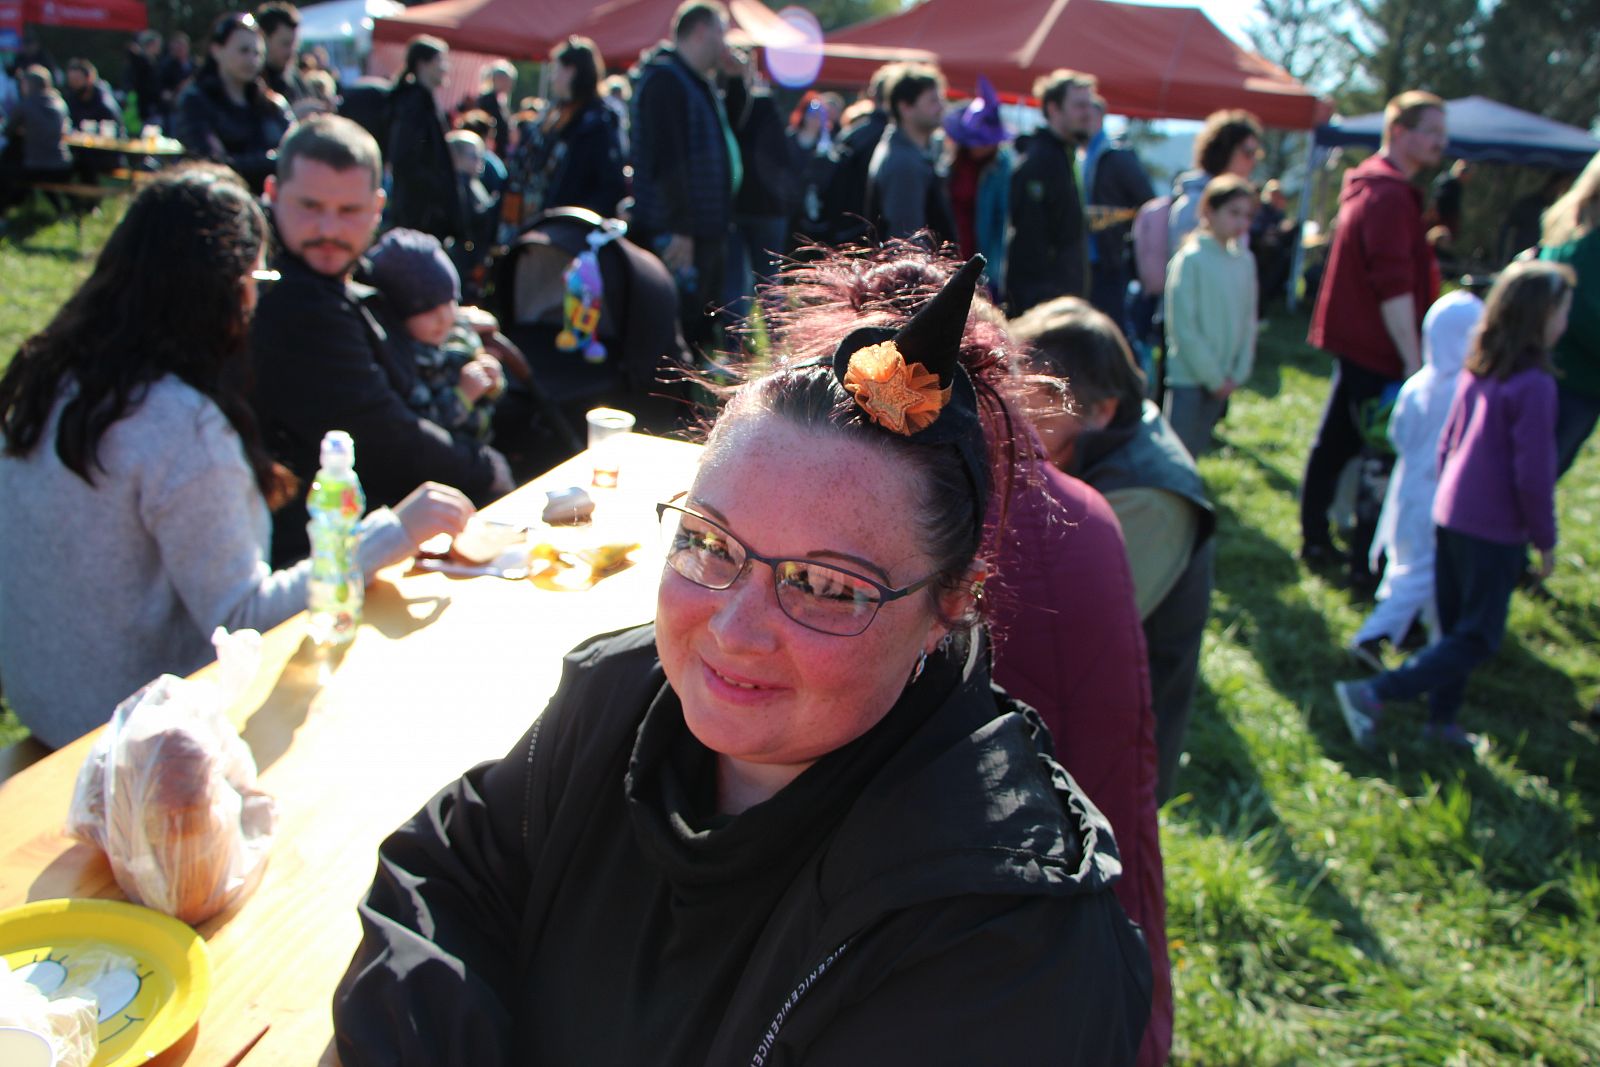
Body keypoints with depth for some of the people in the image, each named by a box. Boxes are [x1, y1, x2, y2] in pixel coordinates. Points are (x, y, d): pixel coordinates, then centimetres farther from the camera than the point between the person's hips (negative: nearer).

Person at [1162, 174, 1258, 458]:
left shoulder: (1245, 261, 4)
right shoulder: (1191, 259, -13)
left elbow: (1248, 321, 10)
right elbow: (1183, 326, -14)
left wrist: (1240, 372, 1)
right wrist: (1213, 376, -11)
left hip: (1222, 378, 6)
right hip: (1189, 374, -6)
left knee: (1197, 448, 14)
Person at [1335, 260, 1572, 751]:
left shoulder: (1477, 371, 4)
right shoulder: (1534, 385, -19)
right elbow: (1533, 476, -19)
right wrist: (1545, 540, -7)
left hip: (1450, 516, 8)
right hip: (1494, 531, -8)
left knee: (1456, 629, 18)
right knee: (1476, 640, 1)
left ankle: (1441, 721, 28)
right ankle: (1374, 695, -7)